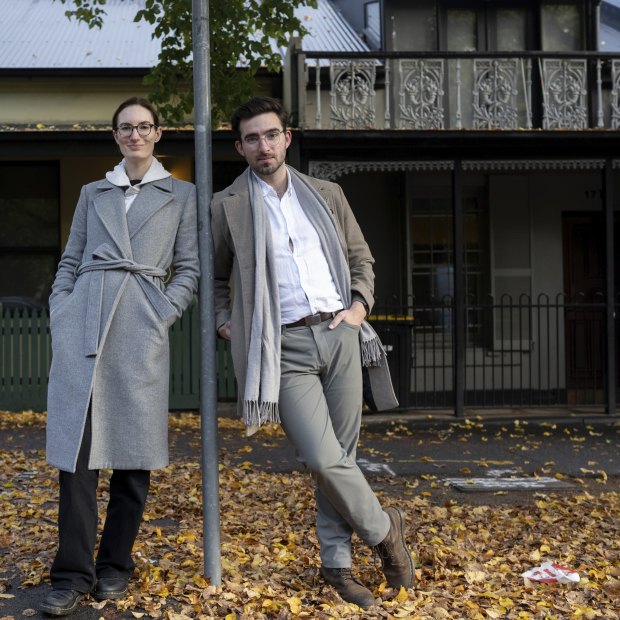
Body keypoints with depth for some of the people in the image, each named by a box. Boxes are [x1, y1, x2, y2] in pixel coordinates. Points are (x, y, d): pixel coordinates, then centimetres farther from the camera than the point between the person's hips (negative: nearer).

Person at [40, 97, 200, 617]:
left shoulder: (181, 195, 14)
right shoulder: (93, 194, 20)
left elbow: (189, 268, 9)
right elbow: (70, 262, 18)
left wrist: (163, 316, -5)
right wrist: (59, 315, 5)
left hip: (140, 326, -1)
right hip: (82, 321, 2)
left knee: (132, 449, 0)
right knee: (77, 442, -5)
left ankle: (115, 566, 13)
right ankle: (73, 572, -2)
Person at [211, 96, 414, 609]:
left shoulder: (326, 195, 12)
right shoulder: (227, 206, 4)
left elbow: (360, 258, 20)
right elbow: (213, 277, 16)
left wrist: (360, 305, 4)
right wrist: (225, 324, 2)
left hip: (338, 335, 3)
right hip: (284, 348, -3)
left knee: (340, 455, 5)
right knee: (324, 460, -13)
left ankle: (337, 562, 21)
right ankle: (384, 529, 12)